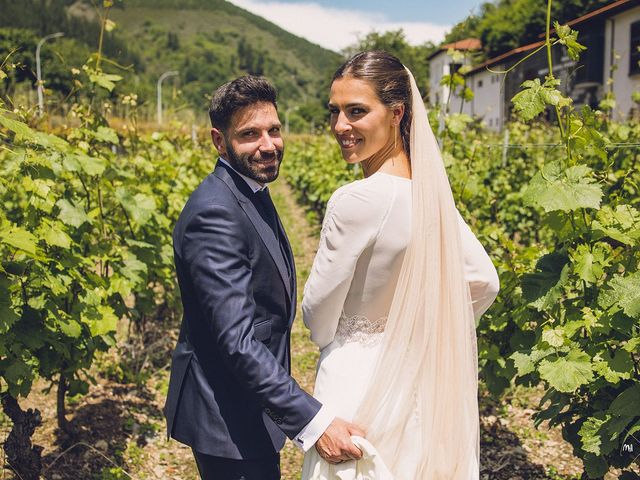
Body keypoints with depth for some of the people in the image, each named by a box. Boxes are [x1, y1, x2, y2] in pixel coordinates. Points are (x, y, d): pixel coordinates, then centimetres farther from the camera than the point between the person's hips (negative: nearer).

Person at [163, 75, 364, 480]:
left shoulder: (251, 194, 7)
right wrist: (314, 422, -33)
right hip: (228, 416, -10)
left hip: (255, 406, 10)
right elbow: (237, 340, -31)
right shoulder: (215, 213, -25)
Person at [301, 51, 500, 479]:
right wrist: (423, 339, 11)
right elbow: (485, 284, 5)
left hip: (357, 382, -7)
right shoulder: (431, 189, -3)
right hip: (418, 378, 7)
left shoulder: (356, 200, -24)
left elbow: (318, 319, -15)